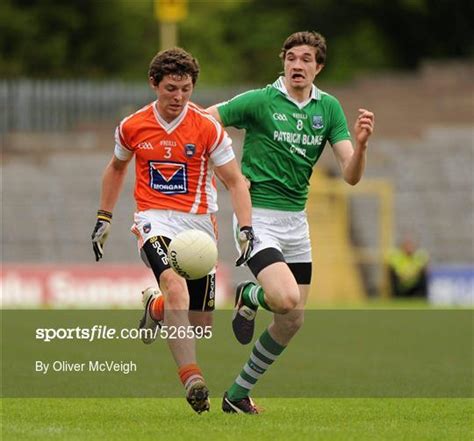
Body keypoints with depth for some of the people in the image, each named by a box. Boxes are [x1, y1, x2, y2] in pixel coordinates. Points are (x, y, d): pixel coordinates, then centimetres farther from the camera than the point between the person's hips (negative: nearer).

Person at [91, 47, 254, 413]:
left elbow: (235, 181, -3)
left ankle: (156, 307, 41)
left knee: (200, 318, 5)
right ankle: (192, 378, -37)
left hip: (198, 221, 1)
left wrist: (246, 228, -15)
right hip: (155, 220, -1)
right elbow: (116, 168, 22)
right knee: (175, 285, -31)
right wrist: (104, 218, 20)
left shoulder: (208, 128, -5)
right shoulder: (132, 127, 1)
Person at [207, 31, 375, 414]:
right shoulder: (260, 101, -9)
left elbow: (351, 175, -2)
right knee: (286, 300, -26)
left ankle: (238, 395, 22)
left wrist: (361, 142, -21)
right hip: (257, 214, -6)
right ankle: (249, 297, 10)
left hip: (296, 220, 6)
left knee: (292, 321, 7)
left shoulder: (328, 108, 4)